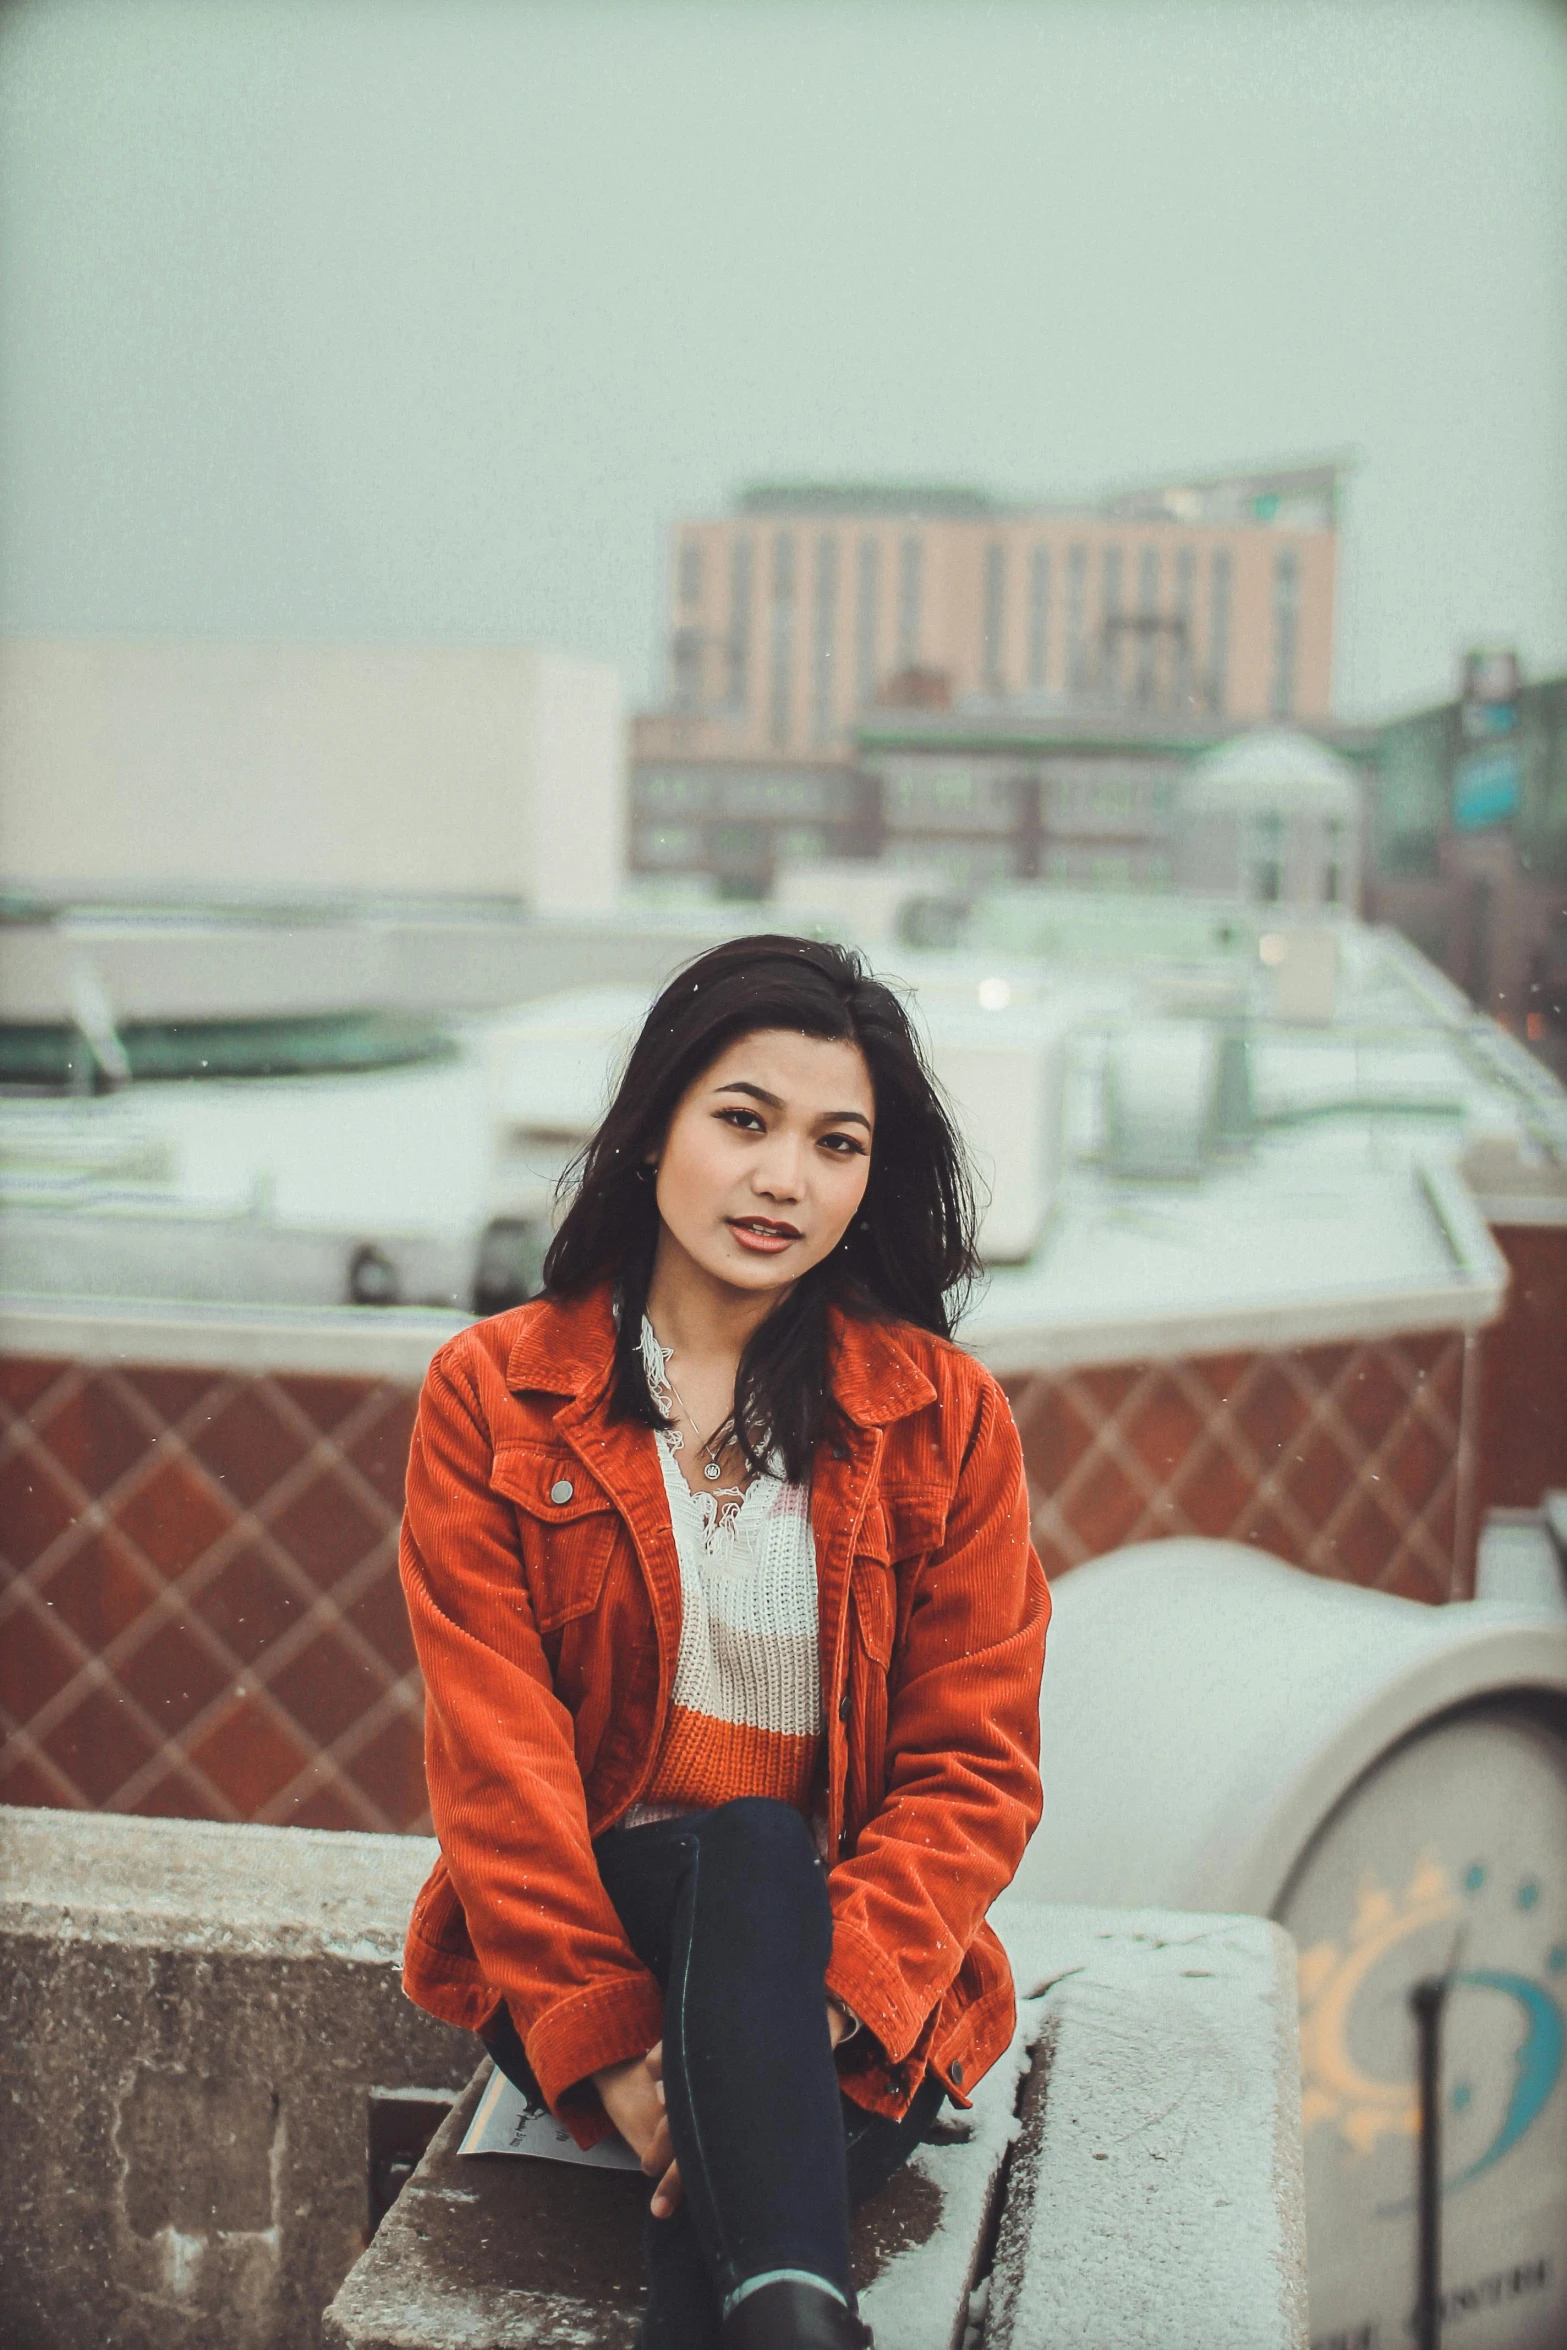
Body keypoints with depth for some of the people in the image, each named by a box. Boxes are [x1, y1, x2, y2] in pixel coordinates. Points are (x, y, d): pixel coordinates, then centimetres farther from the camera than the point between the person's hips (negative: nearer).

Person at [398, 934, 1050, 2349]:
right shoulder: (492, 1394, 1)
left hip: (853, 1990, 1)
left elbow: (977, 1764, -2)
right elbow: (496, 1752, -6)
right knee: (751, 1849, -34)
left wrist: (825, 1996, -19)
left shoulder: (943, 1413, 2)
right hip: (570, 1948, 0)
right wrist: (603, 2039, -18)